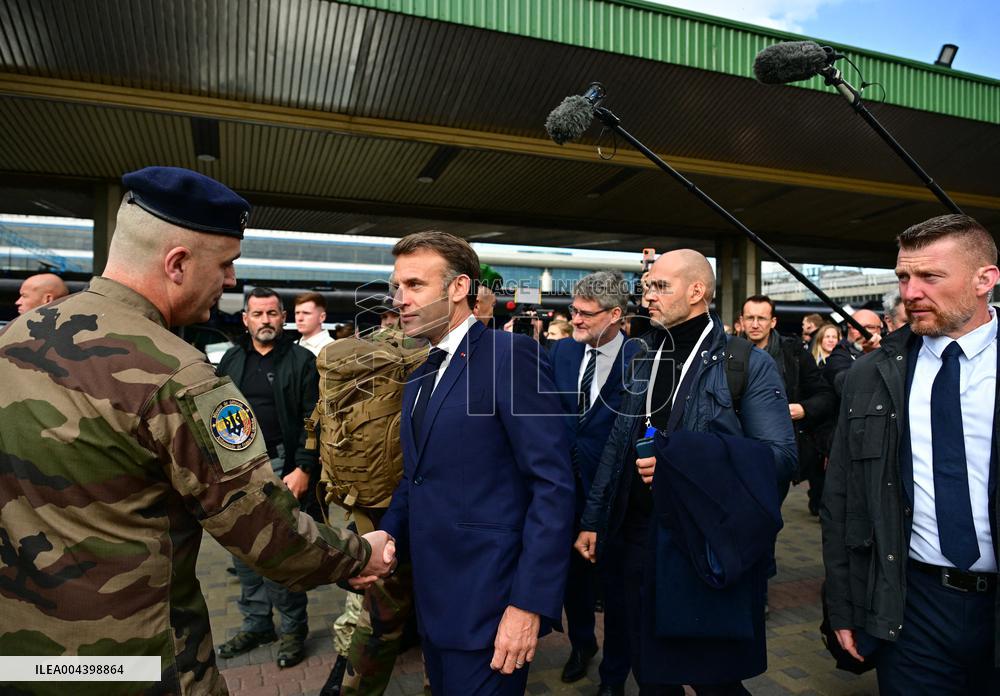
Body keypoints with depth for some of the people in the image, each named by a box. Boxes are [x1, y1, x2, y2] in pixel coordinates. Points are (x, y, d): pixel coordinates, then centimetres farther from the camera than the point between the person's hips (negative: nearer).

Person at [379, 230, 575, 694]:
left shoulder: (510, 354, -14)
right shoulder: (418, 380, 13)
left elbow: (553, 484, -19)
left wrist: (530, 602, -21)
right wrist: (385, 536, 1)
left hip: (488, 601, -8)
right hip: (432, 600, 8)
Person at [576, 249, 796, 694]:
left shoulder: (749, 364, -8)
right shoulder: (644, 361, 8)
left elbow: (780, 454, -14)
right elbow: (618, 446, 11)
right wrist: (593, 520, 10)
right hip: (643, 537, 5)